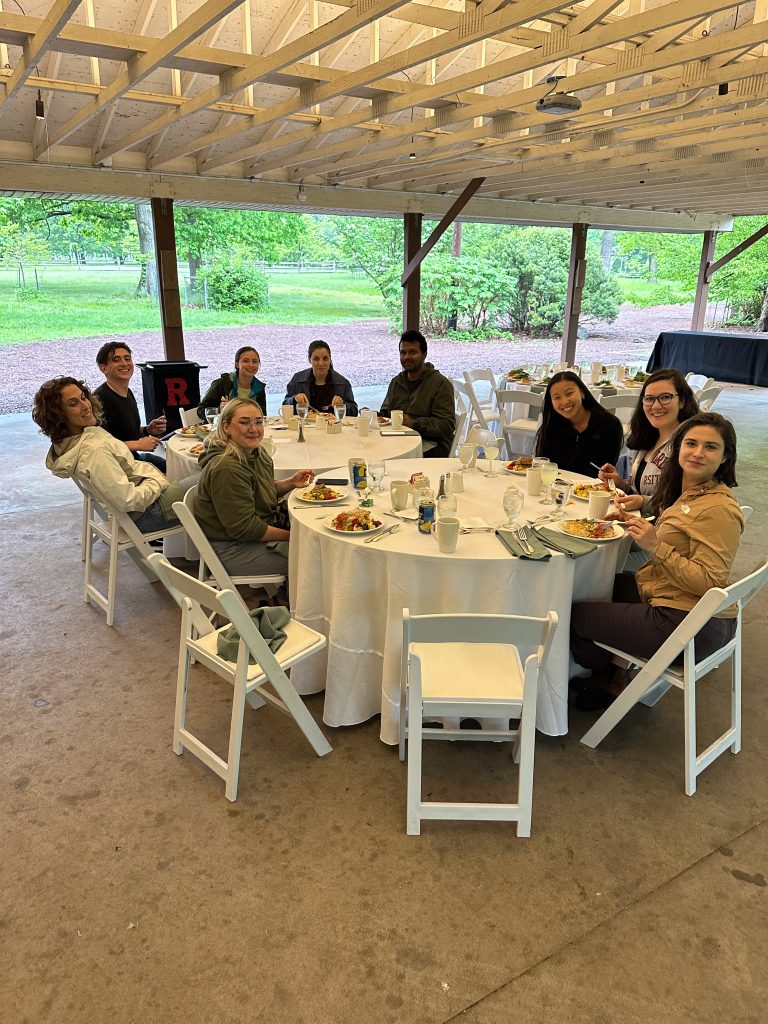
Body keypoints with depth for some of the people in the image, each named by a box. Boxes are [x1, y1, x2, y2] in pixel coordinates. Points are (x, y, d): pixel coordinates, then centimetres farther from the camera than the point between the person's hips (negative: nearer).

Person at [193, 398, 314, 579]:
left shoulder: (257, 453, 3)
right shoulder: (226, 469, -27)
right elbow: (244, 529, -27)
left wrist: (291, 483, 1)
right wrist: (292, 536, -19)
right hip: (232, 549, -10)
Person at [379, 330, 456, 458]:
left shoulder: (441, 383, -2)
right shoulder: (396, 382, 22)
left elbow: (447, 425, -12)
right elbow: (385, 412, 28)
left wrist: (414, 423, -23)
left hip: (430, 448, -5)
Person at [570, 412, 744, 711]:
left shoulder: (719, 509, -24)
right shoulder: (688, 492, 6)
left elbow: (709, 582, -26)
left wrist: (655, 546, -29)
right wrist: (639, 524, 1)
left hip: (691, 625, -10)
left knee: (574, 616, -1)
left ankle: (608, 679, 31)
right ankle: (611, 672, 33)